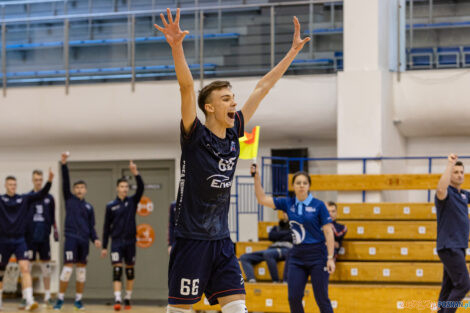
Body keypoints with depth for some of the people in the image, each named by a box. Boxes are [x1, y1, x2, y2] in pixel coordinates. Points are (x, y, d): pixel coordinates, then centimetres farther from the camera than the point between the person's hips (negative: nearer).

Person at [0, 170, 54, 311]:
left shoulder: (24, 199, 5)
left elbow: (41, 194, -4)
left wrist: (49, 181, -21)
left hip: (19, 240, 0)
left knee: (25, 268, -17)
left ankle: (29, 301, -24)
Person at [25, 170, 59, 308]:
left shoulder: (49, 198, 7)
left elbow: (53, 217, 12)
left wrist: (55, 231, 6)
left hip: (44, 237, 2)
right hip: (30, 238, -2)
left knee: (46, 266, 5)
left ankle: (47, 296, 11)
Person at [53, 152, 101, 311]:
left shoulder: (89, 207, 15)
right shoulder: (69, 199, 8)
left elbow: (91, 226, 14)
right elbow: (65, 182, -3)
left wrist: (95, 239, -3)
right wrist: (64, 164, -14)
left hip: (84, 240, 3)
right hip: (71, 238, -3)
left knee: (82, 269, 4)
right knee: (68, 266, -10)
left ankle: (78, 300, 11)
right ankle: (60, 299, -5)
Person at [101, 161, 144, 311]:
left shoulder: (132, 202, 4)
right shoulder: (111, 206, 2)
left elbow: (141, 188, -14)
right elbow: (107, 227, 6)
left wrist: (136, 173, -28)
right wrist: (104, 247, 4)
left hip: (130, 241, 1)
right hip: (116, 242, -1)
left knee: (130, 271, 8)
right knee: (117, 270, -11)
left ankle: (128, 299, 19)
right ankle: (117, 300, -16)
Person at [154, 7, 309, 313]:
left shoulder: (233, 134, 6)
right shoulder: (195, 137, -9)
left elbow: (263, 88, 11)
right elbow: (187, 87, -24)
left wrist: (293, 52, 14)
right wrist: (176, 46, -38)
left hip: (222, 241, 6)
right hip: (191, 240, -6)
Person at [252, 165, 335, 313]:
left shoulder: (318, 205, -6)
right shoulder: (288, 204, 5)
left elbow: (328, 232, -7)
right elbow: (262, 199, 4)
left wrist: (330, 258, -12)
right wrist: (256, 177, -6)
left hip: (317, 256, -4)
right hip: (296, 256, 4)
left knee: (321, 298, -3)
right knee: (294, 297, -1)